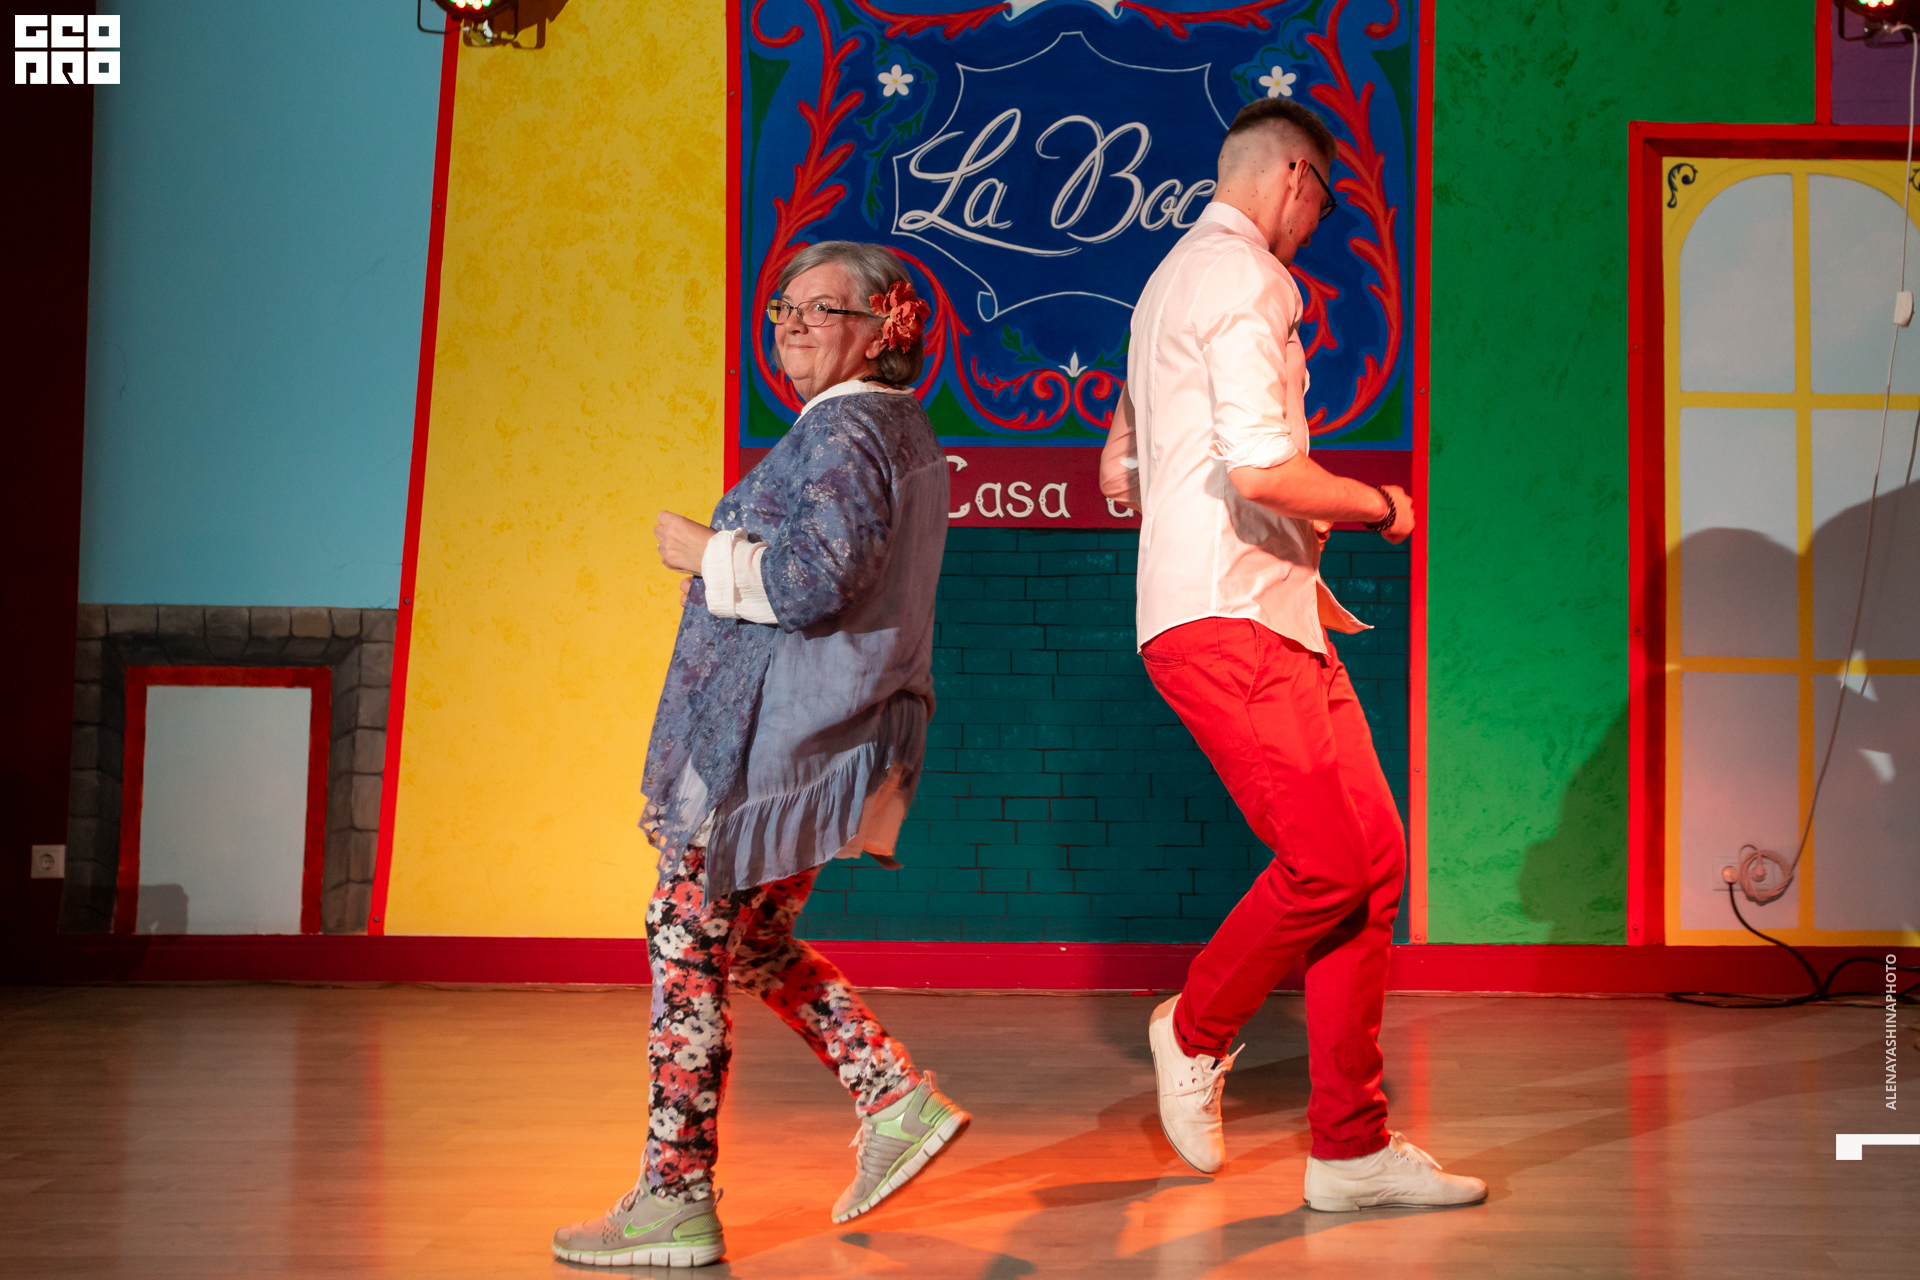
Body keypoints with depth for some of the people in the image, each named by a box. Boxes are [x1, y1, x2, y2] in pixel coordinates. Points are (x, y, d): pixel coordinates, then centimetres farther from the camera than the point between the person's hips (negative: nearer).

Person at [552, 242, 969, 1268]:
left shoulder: (844, 432, -15)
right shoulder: (901, 431, 18)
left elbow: (816, 577, -27)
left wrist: (704, 552, -13)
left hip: (767, 742, -10)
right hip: (822, 740, 10)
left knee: (687, 946, -4)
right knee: (753, 942, 20)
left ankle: (675, 1204, 2)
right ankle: (899, 1101, 16)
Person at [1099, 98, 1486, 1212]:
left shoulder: (1175, 281, 24)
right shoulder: (1247, 279, -8)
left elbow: (1122, 474, 28)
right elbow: (1262, 467, -23)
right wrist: (1380, 506, -5)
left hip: (1271, 619, 10)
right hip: (1226, 623, -10)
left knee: (1374, 855, 4)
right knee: (1327, 863, -13)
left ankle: (1353, 1143, 6)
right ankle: (1196, 1033, 12)